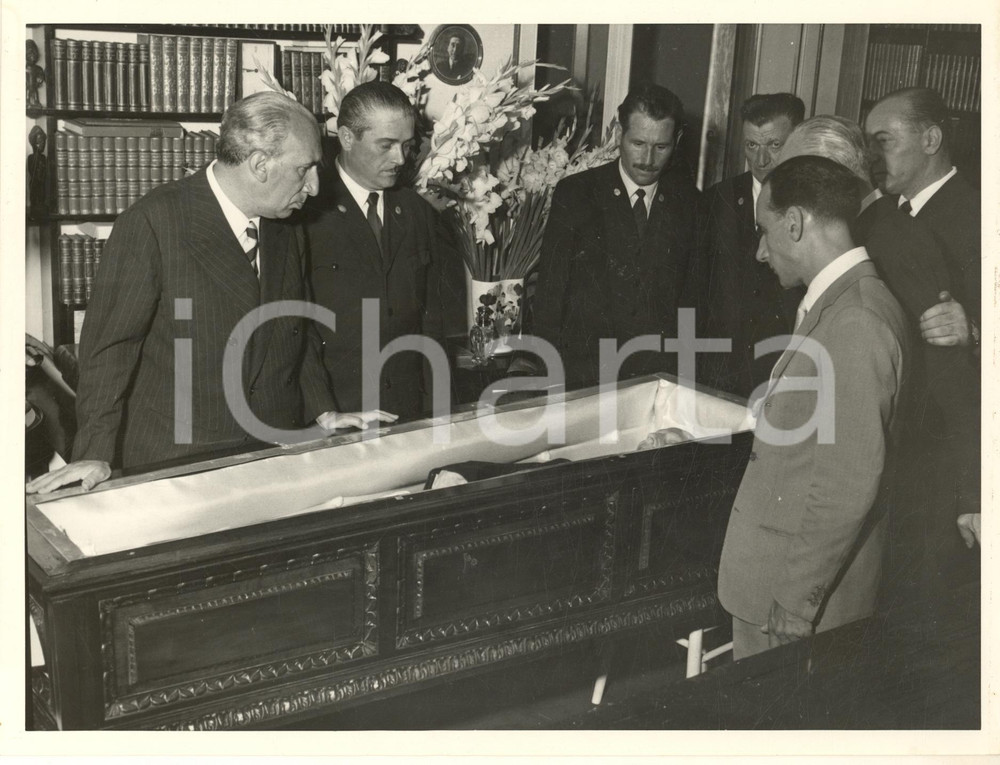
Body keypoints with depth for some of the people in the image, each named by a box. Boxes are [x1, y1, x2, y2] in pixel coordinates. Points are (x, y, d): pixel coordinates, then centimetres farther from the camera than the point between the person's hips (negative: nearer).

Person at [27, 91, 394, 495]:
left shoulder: (286, 229, 8)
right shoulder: (151, 222, -13)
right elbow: (109, 343, -13)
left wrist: (325, 412, 9)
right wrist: (96, 456, -18)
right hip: (171, 462, -5)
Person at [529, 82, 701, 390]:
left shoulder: (687, 201, 5)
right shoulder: (574, 194, 0)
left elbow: (691, 294, 9)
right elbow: (550, 292, 0)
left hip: (661, 376, 2)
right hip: (583, 373, -1)